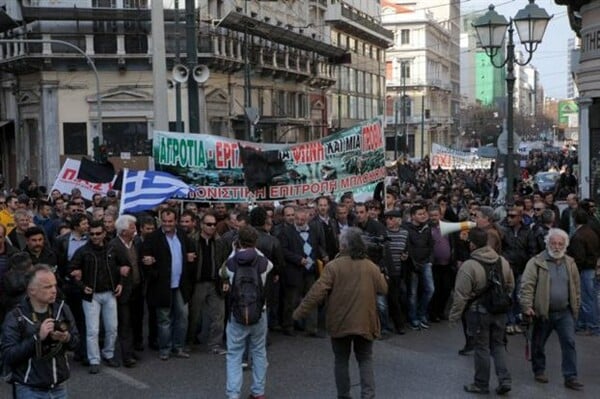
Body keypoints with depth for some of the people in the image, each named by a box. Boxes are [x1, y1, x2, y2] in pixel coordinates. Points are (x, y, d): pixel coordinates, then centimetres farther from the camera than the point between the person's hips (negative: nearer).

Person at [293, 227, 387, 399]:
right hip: (364, 322, 2)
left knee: (341, 360, 14)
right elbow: (384, 290, 9)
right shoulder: (372, 267, -4)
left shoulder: (334, 266, -13)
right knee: (365, 360, 14)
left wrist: (300, 312, -7)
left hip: (340, 322, -2)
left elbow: (317, 292, -16)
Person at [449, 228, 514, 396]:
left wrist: (454, 316, -8)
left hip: (479, 312, -5)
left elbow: (461, 295, -18)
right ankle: (504, 380, 11)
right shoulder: (503, 261, -1)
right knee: (497, 345, 18)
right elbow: (510, 286, 10)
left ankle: (481, 384, 20)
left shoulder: (468, 266, -20)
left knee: (482, 347, 8)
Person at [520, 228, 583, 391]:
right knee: (538, 344, 11)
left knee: (569, 343, -3)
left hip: (565, 312, 3)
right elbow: (527, 285, -14)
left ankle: (570, 377, 3)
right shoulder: (536, 262, -9)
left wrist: (576, 307, 12)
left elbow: (576, 287, 14)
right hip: (543, 312, -3)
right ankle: (539, 371, 30)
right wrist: (527, 306, -22)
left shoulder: (570, 263, 7)